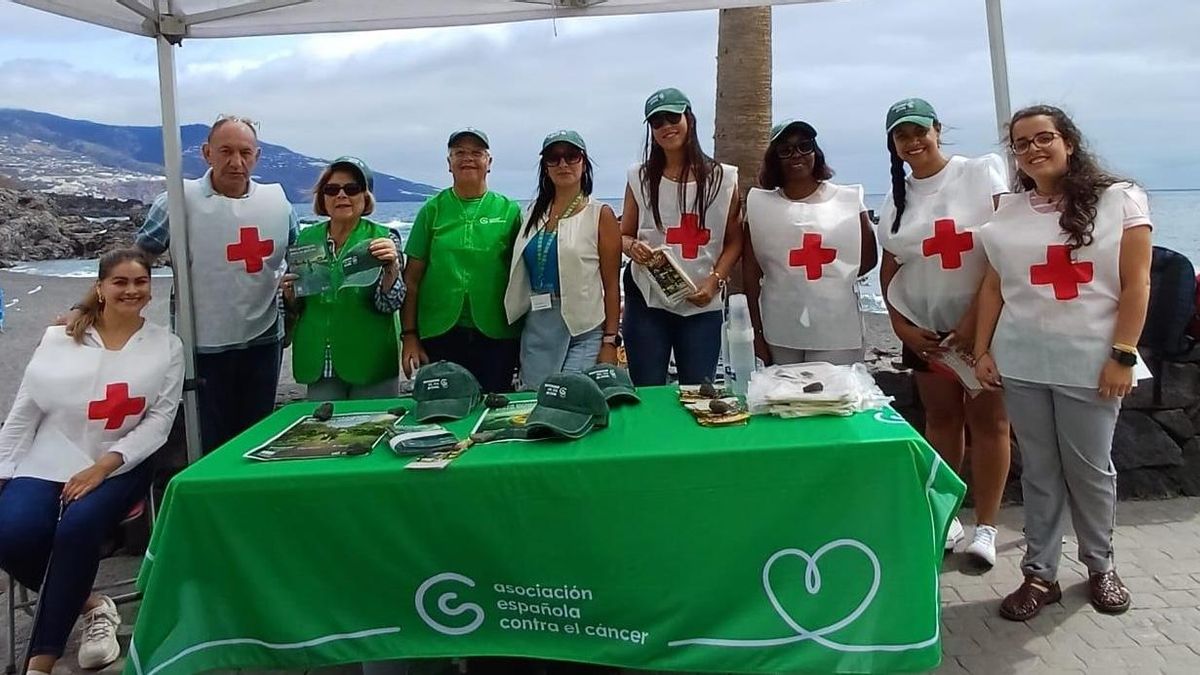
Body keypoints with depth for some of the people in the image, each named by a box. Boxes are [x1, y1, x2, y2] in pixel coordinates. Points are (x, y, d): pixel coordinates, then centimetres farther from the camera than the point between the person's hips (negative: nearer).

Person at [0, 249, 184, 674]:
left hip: (118, 466, -2)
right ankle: (90, 606, 2)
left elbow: (158, 422, -3)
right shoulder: (59, 338, 6)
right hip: (47, 461, 2)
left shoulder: (166, 347, 3)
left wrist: (102, 467, -14)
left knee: (77, 527, -30)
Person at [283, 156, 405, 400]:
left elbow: (389, 304, -11)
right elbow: (297, 306, 15)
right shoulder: (306, 238, 5)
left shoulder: (382, 238, -4)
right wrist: (290, 295, -6)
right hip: (318, 364, 3)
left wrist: (391, 266, -26)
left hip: (370, 363, -3)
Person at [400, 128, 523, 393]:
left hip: (496, 335, 0)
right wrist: (409, 336, -1)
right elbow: (412, 278, 4)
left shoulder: (509, 210, 4)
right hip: (439, 334, 0)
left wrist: (526, 337, 3)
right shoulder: (433, 210, 5)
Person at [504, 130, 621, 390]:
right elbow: (520, 275, 15)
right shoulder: (534, 212, 12)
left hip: (583, 331, -4)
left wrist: (610, 341, -8)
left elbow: (612, 284, -4)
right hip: (536, 330, 5)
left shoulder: (600, 214, -2)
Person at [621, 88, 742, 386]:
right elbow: (624, 235, 12)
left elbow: (734, 241, 6)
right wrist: (633, 247, -12)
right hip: (647, 298, 0)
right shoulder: (640, 177, 7)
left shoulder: (722, 177, 4)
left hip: (702, 303, 0)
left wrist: (714, 281, -9)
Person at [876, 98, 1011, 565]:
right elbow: (890, 267, 12)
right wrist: (900, 325, 0)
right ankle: (944, 515, 20)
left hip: (985, 320, -4)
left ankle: (986, 526, 10)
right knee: (940, 417, 10)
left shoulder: (981, 172, -4)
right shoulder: (896, 199, 9)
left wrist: (976, 318, -15)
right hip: (925, 327, 4)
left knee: (987, 419, 0)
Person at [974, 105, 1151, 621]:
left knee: (1091, 468, 9)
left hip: (1090, 362, -2)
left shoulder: (1119, 199, -1)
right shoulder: (1007, 212, 9)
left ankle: (1100, 567, 30)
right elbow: (993, 288, 10)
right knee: (1038, 470, 9)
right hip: (1021, 363, 3)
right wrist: (983, 350, 4)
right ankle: (1039, 574, 18)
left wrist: (1122, 355, -11)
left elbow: (1136, 283, -5)